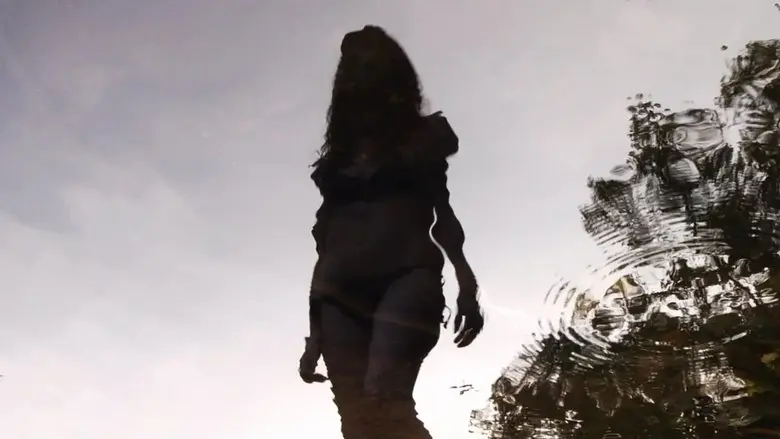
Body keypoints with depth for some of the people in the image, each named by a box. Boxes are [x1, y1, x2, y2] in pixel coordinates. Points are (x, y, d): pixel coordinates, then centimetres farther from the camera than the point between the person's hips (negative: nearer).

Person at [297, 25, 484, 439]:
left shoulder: (419, 137, 16)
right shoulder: (338, 158, 23)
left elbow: (442, 211, 10)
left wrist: (467, 284, -6)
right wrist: (314, 332, 15)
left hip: (407, 274, -3)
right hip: (343, 288, 3)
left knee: (385, 400, -26)